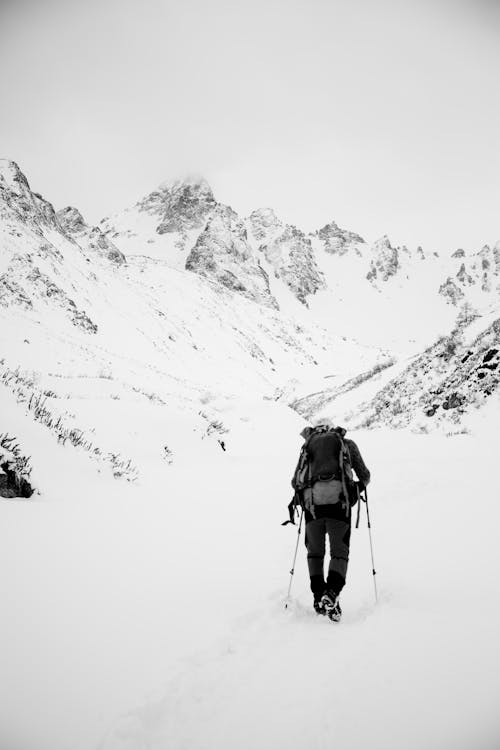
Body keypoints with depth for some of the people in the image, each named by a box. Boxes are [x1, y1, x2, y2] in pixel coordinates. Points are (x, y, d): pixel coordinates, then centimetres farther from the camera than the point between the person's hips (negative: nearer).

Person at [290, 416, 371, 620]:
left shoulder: (308, 446, 22)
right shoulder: (347, 443, 20)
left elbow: (295, 482, 20)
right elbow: (364, 476, 24)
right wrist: (360, 485, 45)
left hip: (312, 502, 1)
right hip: (339, 499, -1)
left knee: (314, 551, 17)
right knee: (339, 551, 6)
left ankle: (319, 597, 9)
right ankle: (331, 593, -14)